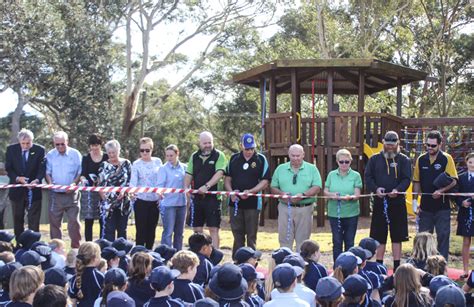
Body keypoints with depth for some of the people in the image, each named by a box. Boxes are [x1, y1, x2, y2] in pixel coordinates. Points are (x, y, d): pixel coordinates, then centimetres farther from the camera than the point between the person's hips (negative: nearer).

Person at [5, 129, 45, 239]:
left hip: (33, 191, -2)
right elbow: (8, 168, 0)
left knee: (34, 221, -2)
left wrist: (37, 179, -26)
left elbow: (42, 168, -7)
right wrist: (17, 178, -17)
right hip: (17, 190, 2)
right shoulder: (11, 149, 0)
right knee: (17, 219, 11)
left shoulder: (39, 150, -5)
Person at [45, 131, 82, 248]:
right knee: (54, 221, 5)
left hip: (71, 194, -2)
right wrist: (50, 183, -12)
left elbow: (80, 173, 0)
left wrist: (74, 184, -16)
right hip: (55, 194, 2)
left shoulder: (75, 154, -1)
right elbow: (47, 172, 7)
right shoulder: (50, 155, 3)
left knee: (74, 220, -2)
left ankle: (75, 246, 6)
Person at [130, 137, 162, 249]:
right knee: (141, 229, -3)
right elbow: (133, 180, -13)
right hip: (141, 201, -3)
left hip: (155, 201, 3)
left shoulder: (157, 162, 6)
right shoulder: (136, 164, -2)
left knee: (151, 229, 9)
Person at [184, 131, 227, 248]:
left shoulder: (219, 155, -3)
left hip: (213, 197, -4)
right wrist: (186, 188, -5)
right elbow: (189, 174, 12)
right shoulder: (194, 156, 12)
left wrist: (207, 186, -25)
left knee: (213, 229, -5)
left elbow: (219, 173, -15)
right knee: (197, 229, 9)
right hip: (197, 197, 5)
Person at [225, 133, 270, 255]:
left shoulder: (261, 159, -1)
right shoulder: (234, 159, 9)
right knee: (237, 234, 8)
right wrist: (231, 192, -5)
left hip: (253, 203, -3)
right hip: (235, 202, 3)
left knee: (251, 235, 2)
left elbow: (265, 181, -4)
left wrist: (250, 191, -17)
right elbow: (227, 178, 13)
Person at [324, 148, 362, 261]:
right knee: (337, 242, 2)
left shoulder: (355, 175, 0)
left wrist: (350, 197, -28)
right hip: (334, 213, 1)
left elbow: (357, 195, -6)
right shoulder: (331, 175, 6)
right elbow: (325, 191, 6)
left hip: (351, 213, -1)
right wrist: (332, 195, -16)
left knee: (349, 242, 6)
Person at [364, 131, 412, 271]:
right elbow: (368, 177, 3)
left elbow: (407, 179, -3)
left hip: (397, 202, -1)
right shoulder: (374, 159, 8)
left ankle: (397, 267, 10)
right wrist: (375, 189, -14)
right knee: (379, 237, 7)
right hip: (379, 202, 1)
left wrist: (398, 190, -20)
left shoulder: (404, 160, 5)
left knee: (397, 236, 3)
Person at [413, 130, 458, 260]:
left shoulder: (446, 159, -5)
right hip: (425, 206, 4)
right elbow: (416, 182, 10)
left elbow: (453, 181, -8)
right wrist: (415, 201, 3)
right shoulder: (421, 159, 6)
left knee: (443, 236, 0)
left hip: (442, 206, -3)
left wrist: (441, 191, -23)